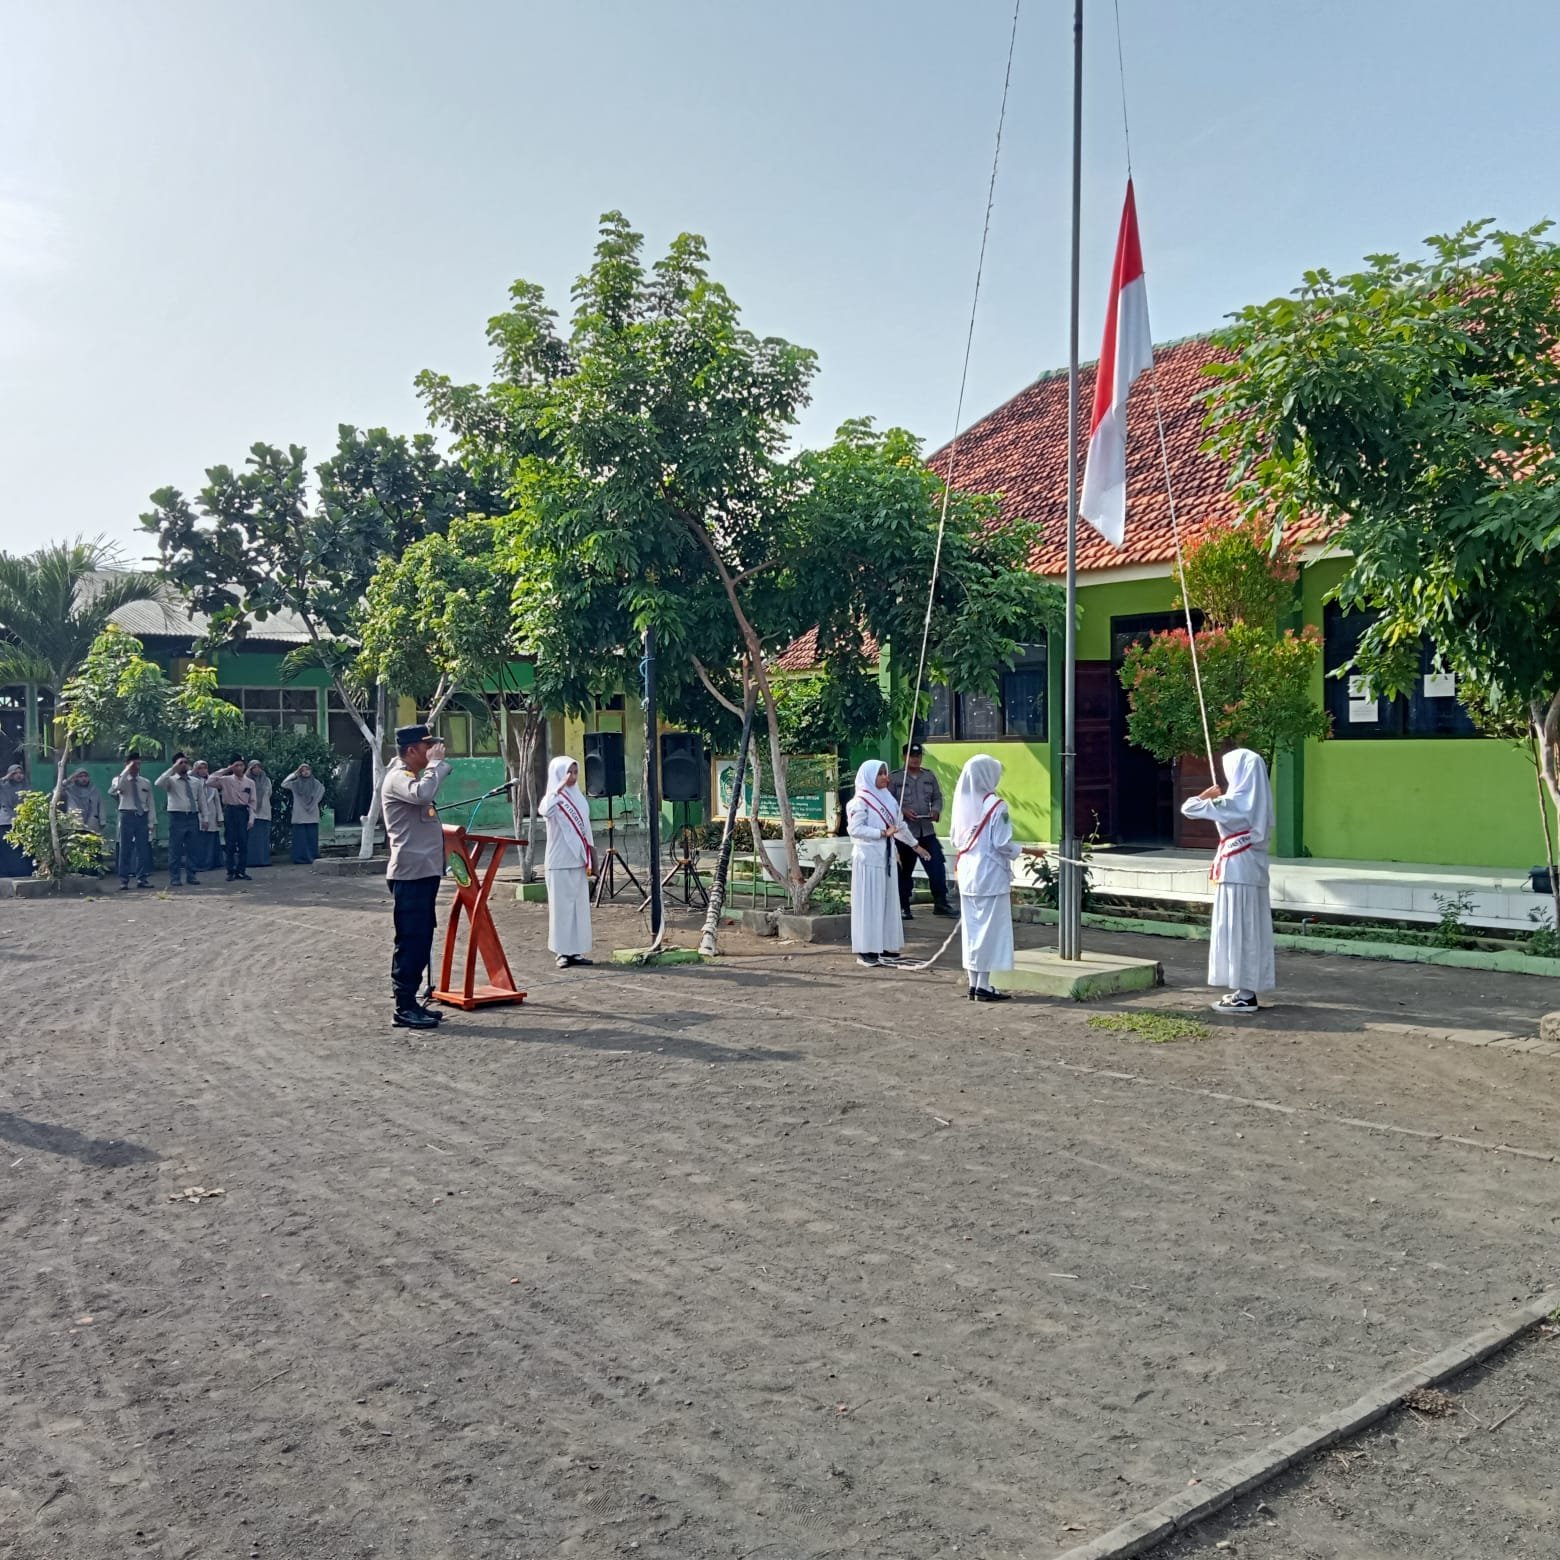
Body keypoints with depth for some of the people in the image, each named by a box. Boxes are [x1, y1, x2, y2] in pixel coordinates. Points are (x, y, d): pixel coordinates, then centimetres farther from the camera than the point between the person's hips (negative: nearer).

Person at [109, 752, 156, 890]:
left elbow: (151, 803, 9)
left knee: (143, 849, 3)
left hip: (142, 816, 3)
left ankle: (142, 879, 9)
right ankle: (124, 880, 5)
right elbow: (115, 788, -21)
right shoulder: (120, 779, 4)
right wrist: (127, 770, -19)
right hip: (127, 816, -3)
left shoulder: (146, 782, 11)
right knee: (125, 848, 0)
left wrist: (152, 822, 3)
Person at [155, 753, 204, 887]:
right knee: (175, 849, -1)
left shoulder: (196, 781, 13)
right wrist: (173, 769, -20)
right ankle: (174, 878, 5)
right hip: (177, 817, -4)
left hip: (193, 817, 4)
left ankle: (191, 876, 16)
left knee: (191, 848, 9)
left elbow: (201, 800, 15)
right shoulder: (171, 780, 0)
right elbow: (158, 784, -22)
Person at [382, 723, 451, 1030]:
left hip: (424, 870, 10)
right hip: (411, 872, -10)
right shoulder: (397, 778, -12)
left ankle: (411, 1002, 19)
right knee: (411, 940, -7)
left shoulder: (412, 776, 20)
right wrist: (435, 762, -21)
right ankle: (404, 1008, -3)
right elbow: (423, 794, -33)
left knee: (420, 940, 12)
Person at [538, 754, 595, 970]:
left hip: (579, 860, 6)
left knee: (580, 904, 6)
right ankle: (563, 952, 1)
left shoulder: (579, 798, 11)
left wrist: (590, 859, 13)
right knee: (562, 905, -3)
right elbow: (544, 811, -31)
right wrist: (559, 788, -29)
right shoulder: (553, 798, -6)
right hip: (560, 861, -6)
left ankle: (577, 950, 12)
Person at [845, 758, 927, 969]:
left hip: (887, 857, 7)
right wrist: (883, 833, -19)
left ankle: (886, 948, 15)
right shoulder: (861, 801, -10)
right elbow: (854, 829, -18)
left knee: (888, 902, 9)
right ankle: (865, 951, 0)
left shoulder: (888, 798, 11)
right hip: (869, 859, -7)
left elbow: (899, 825, 20)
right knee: (870, 903, -4)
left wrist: (915, 845, 24)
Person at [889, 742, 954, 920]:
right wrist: (902, 812, -20)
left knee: (937, 866, -6)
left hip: (927, 830, 3)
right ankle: (903, 907, 14)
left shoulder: (929, 776, 10)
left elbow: (937, 797, 13)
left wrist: (936, 810, -7)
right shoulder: (894, 777, -4)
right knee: (904, 871, 5)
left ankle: (940, 903, 1)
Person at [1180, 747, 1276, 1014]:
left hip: (1237, 872, -9)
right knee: (1250, 931, 11)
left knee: (1237, 931, -3)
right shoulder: (1256, 803, 9)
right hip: (1253, 871, 9)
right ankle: (1247, 990, 17)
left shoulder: (1233, 803, -16)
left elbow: (1189, 807, -15)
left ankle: (1245, 996, -1)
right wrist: (1217, 798, 18)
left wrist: (1208, 793, 4)